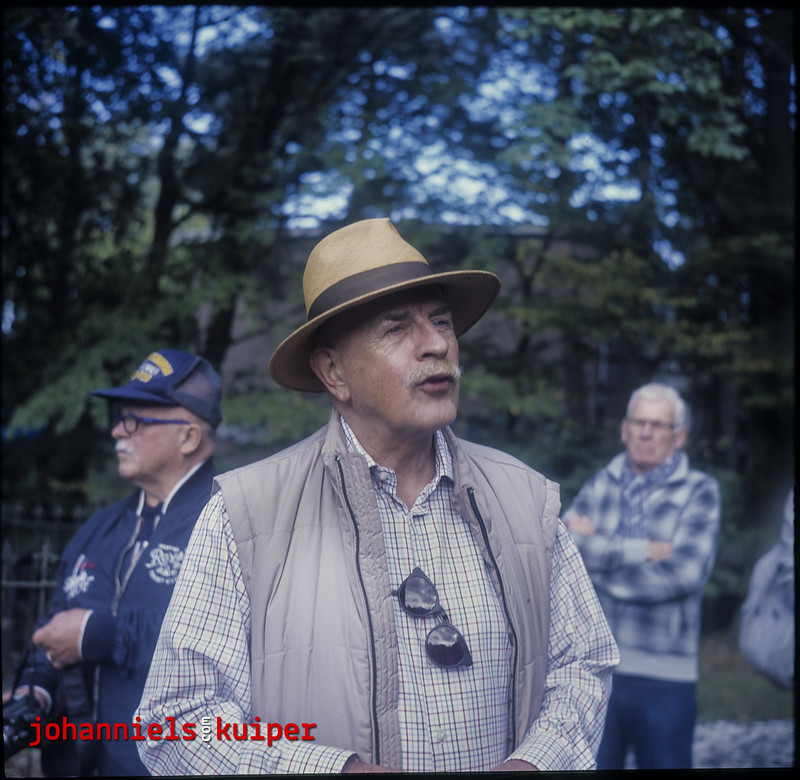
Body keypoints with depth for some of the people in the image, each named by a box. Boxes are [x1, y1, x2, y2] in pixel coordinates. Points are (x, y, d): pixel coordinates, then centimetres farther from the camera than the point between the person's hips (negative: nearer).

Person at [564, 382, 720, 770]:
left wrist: (598, 552, -6)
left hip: (663, 678, -2)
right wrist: (643, 550, -12)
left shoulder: (699, 491, 0)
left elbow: (685, 573, -13)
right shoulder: (600, 486, 9)